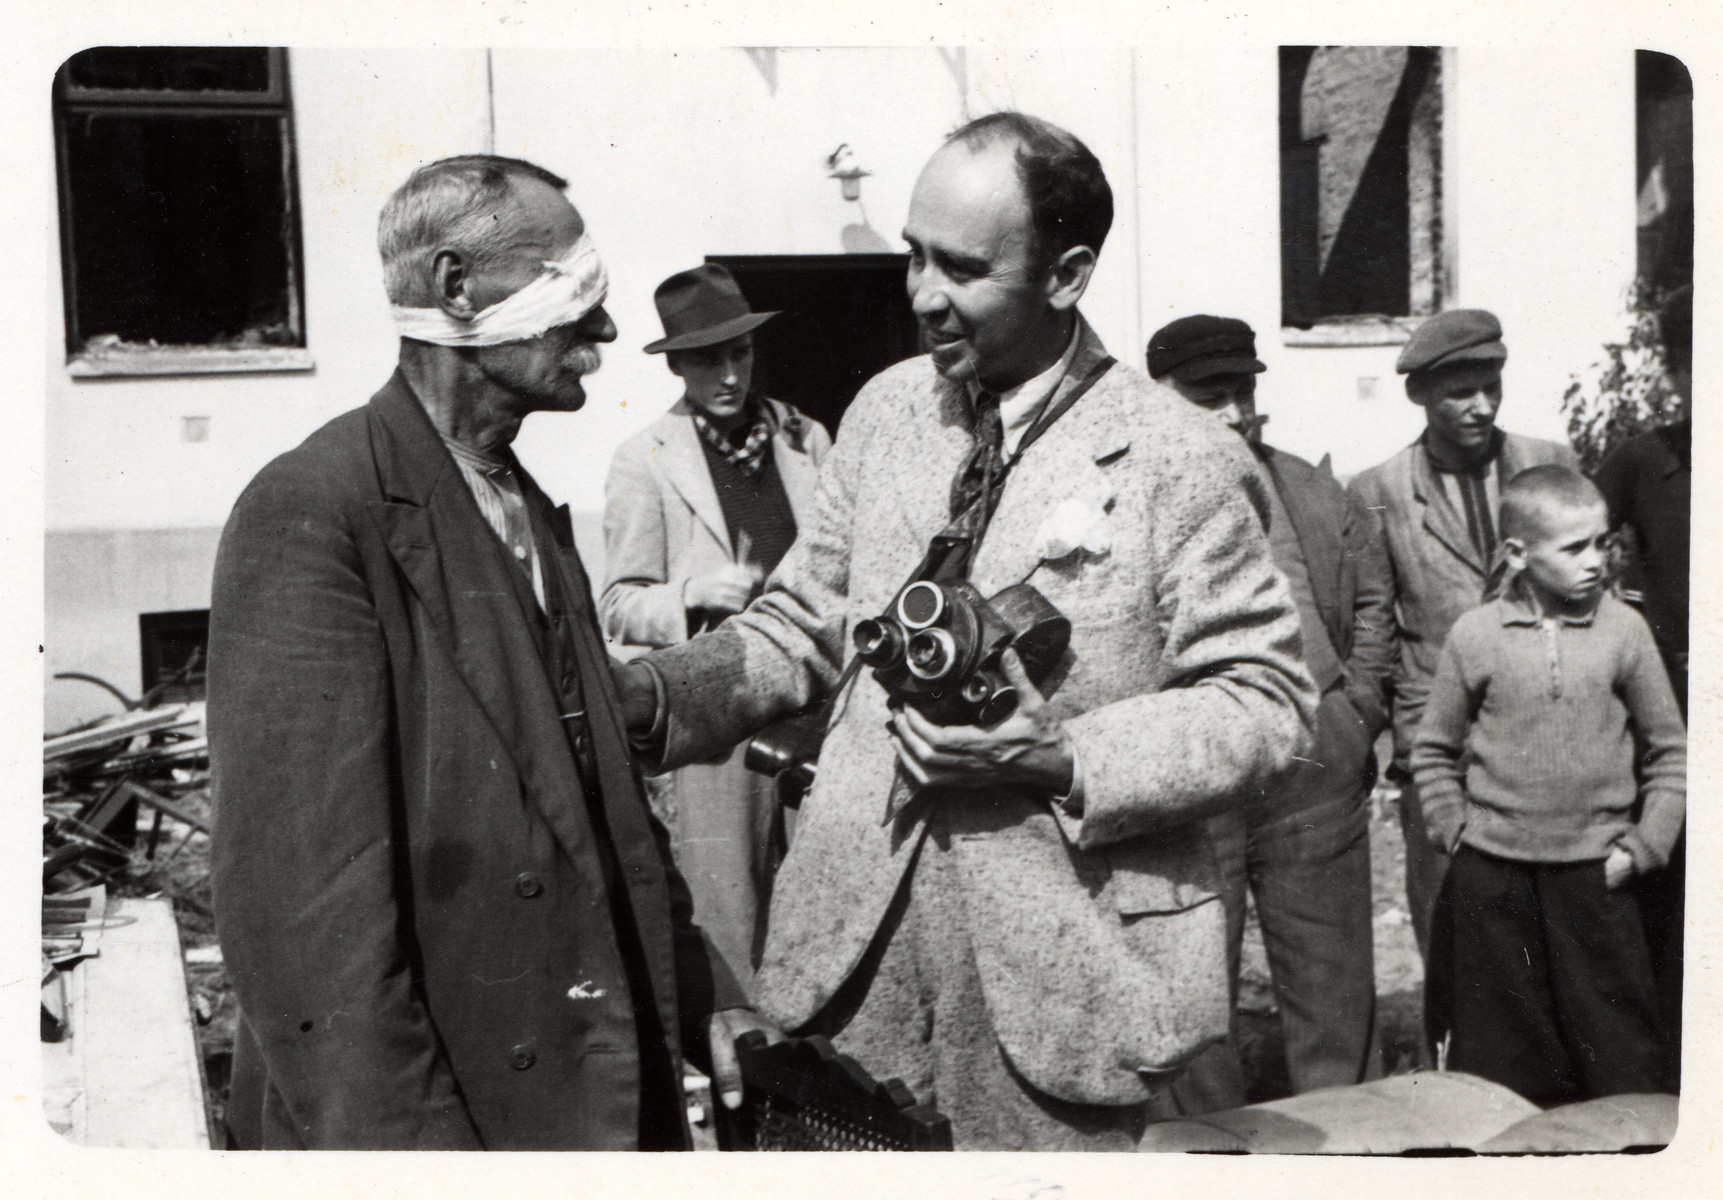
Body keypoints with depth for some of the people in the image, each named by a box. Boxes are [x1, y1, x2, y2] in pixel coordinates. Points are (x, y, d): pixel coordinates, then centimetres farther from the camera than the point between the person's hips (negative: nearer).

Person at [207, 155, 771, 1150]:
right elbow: (300, 896, -21)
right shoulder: (315, 511, -16)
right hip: (441, 1111, -7)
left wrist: (705, 995, 14)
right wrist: (404, 1143, -21)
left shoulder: (533, 511, 11)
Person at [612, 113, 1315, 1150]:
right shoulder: (886, 411, 6)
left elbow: (1264, 703, -8)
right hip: (859, 944, 4)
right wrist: (649, 694, -5)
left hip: (1062, 975, -4)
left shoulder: (1181, 462, -10)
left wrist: (1065, 761, -21)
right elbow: (808, 618, 11)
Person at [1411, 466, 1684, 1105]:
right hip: (1492, 874, 0)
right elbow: (1433, 750, 8)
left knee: (1621, 1056, 7)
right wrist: (1456, 832, 1)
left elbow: (1670, 750, 6)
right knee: (1500, 1055, 10)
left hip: (1595, 873, 0)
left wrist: (1644, 844, 0)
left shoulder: (1623, 628, -1)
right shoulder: (1474, 634, -2)